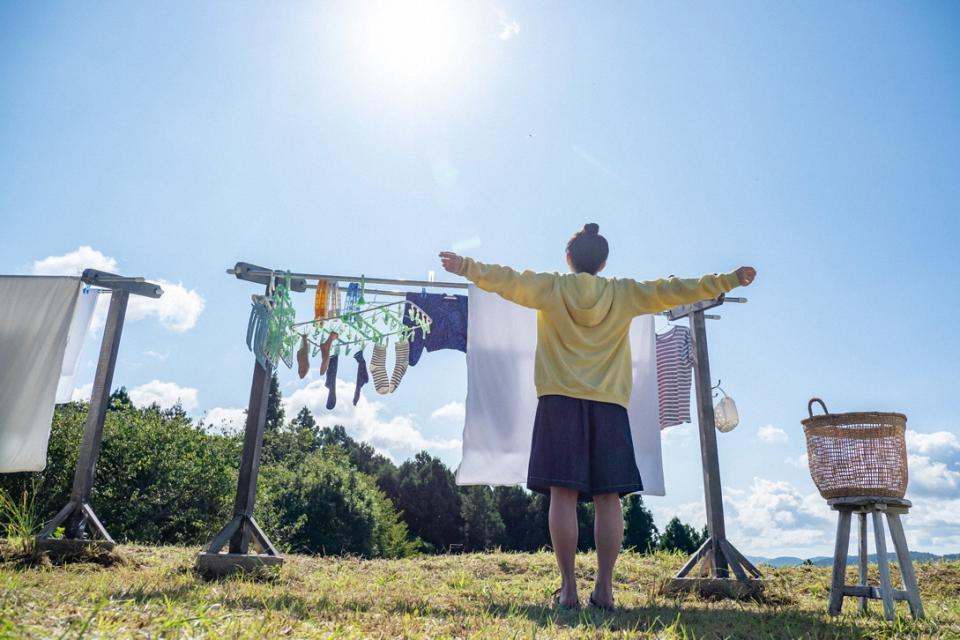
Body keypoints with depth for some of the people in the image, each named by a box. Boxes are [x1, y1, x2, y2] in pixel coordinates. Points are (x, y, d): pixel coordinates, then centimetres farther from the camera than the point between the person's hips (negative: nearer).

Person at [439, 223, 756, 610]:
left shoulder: (549, 288, 5)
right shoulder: (624, 294, 9)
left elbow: (506, 280, 0)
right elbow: (674, 289, 11)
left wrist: (465, 267, 5)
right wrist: (729, 280, 18)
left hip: (560, 402, -1)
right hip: (609, 405, 1)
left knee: (564, 494, -4)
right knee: (608, 497, 2)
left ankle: (568, 588, -4)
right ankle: (604, 588, 1)